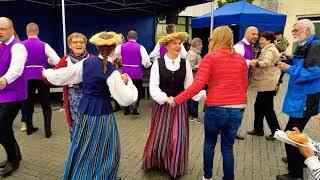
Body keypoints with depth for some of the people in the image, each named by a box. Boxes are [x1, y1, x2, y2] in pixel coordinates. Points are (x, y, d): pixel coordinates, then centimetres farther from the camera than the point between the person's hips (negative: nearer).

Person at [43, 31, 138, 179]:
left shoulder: (86, 62, -2)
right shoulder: (111, 71, -17)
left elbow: (61, 76, 6)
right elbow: (125, 99, -18)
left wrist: (47, 73, 26)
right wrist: (127, 82, -2)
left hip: (85, 110, 7)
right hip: (101, 113, -6)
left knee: (83, 148, 23)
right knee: (102, 150, 11)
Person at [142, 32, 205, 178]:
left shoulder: (185, 64, -1)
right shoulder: (158, 63, -6)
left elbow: (189, 86, -5)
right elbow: (153, 88, -13)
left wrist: (203, 95, -21)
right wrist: (166, 99, -29)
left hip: (179, 106, 1)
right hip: (161, 105, -1)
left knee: (178, 138, 5)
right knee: (159, 136, 11)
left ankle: (174, 168, 29)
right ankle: (157, 163, 38)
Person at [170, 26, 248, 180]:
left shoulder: (210, 57, -9)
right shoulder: (241, 59, 6)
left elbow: (197, 85, -16)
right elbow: (244, 85, 14)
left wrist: (176, 100, -9)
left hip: (216, 108, -3)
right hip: (237, 109, 4)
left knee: (209, 143, 20)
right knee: (228, 147, 16)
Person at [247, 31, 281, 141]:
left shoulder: (270, 50, -13)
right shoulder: (268, 50, 20)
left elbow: (267, 63, -34)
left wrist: (257, 63, -52)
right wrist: (256, 63, 14)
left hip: (268, 84, -11)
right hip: (265, 83, 11)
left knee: (267, 108, -4)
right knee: (259, 106, 14)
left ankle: (276, 132, 7)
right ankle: (258, 129, 22)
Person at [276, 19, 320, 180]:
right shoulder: (306, 46, 13)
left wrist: (289, 69, -19)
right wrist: (288, 61, 4)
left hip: (305, 99, -10)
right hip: (301, 97, 10)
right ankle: (299, 158, 43)